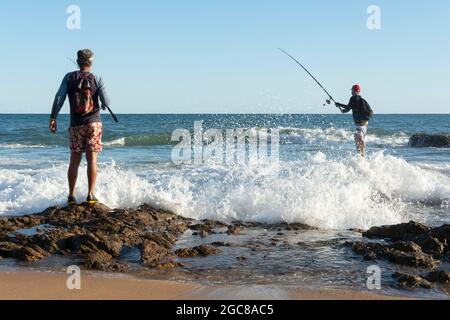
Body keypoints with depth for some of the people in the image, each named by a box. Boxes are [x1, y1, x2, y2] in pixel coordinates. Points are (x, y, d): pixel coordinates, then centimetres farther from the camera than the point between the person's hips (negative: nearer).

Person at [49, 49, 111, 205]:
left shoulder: (69, 77, 2)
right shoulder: (97, 79, -3)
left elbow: (59, 97, -6)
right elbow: (106, 102, -6)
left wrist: (53, 118, -3)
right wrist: (103, 106, 17)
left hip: (75, 125, 2)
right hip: (93, 122, -2)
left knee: (74, 160, 8)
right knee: (92, 159, -1)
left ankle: (71, 195, 10)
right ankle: (90, 194, -4)